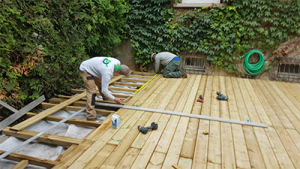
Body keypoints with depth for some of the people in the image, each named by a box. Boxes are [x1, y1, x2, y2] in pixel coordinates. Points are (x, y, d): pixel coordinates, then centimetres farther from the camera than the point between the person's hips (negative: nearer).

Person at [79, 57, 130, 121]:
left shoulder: (118, 62, -16)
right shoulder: (107, 73, -39)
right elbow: (104, 90, -32)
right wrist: (114, 99, -23)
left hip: (92, 68, 9)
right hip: (85, 70, -9)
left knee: (101, 84, 21)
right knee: (92, 92, -16)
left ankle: (107, 99, 45)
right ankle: (91, 117, -14)